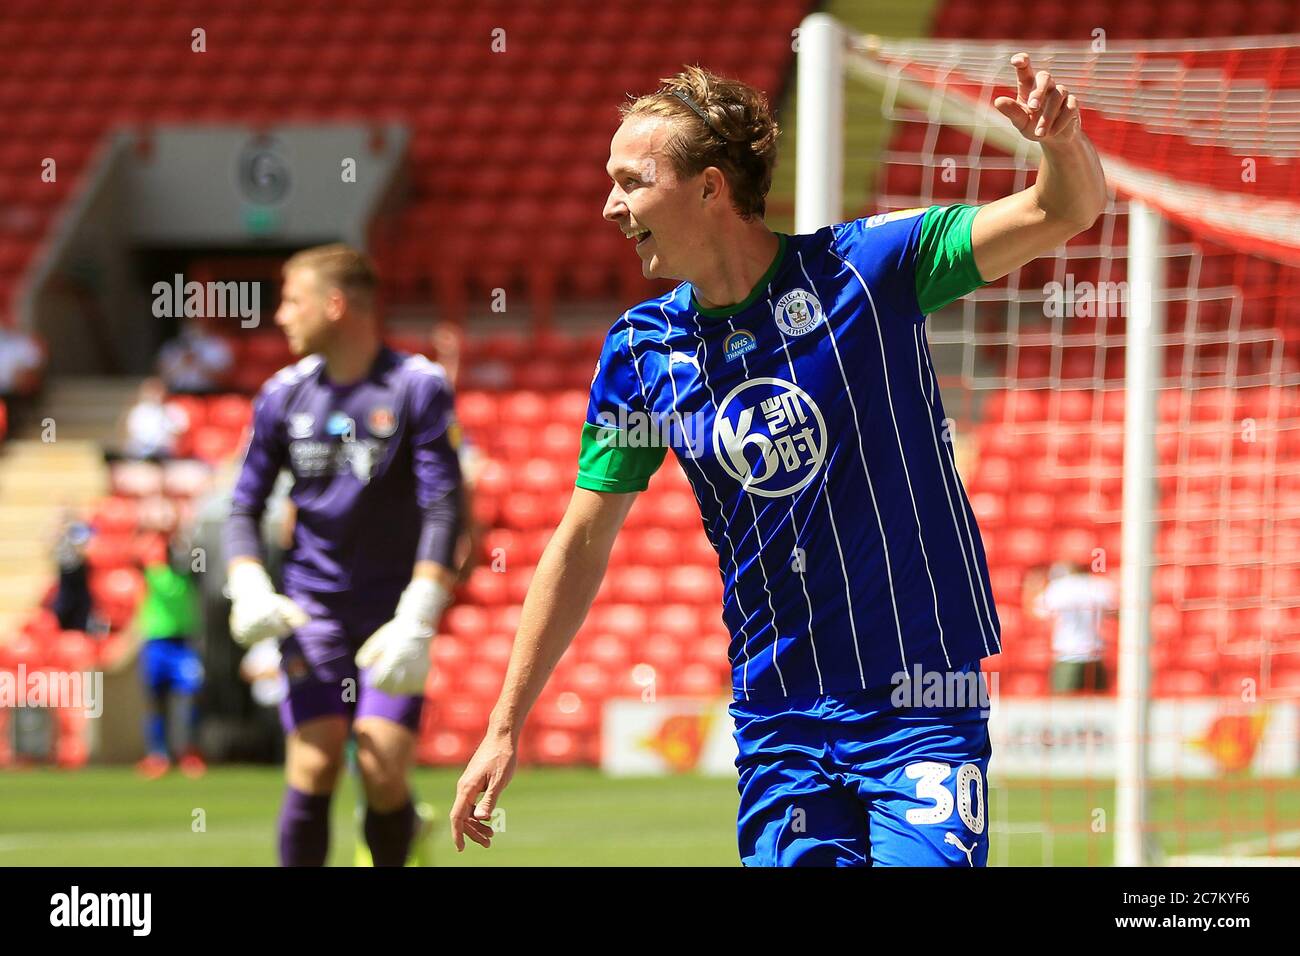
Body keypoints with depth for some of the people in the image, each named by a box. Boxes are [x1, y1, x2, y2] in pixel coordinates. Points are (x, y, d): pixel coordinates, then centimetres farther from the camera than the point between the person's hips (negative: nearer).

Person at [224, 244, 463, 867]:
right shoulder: (283, 395, 6)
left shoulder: (417, 388, -5)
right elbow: (245, 506, 12)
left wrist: (416, 623, -21)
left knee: (384, 775, -13)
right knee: (313, 770, -11)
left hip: (392, 609, -2)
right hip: (312, 607, 2)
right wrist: (249, 589, -8)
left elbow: (444, 508, -11)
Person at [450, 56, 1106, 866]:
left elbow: (1063, 213, -12)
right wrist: (505, 727, 10)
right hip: (776, 719, 4)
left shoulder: (861, 268, -7)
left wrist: (1064, 143, -36)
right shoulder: (640, 352, 3)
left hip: (921, 695, -4)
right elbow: (583, 542, 10)